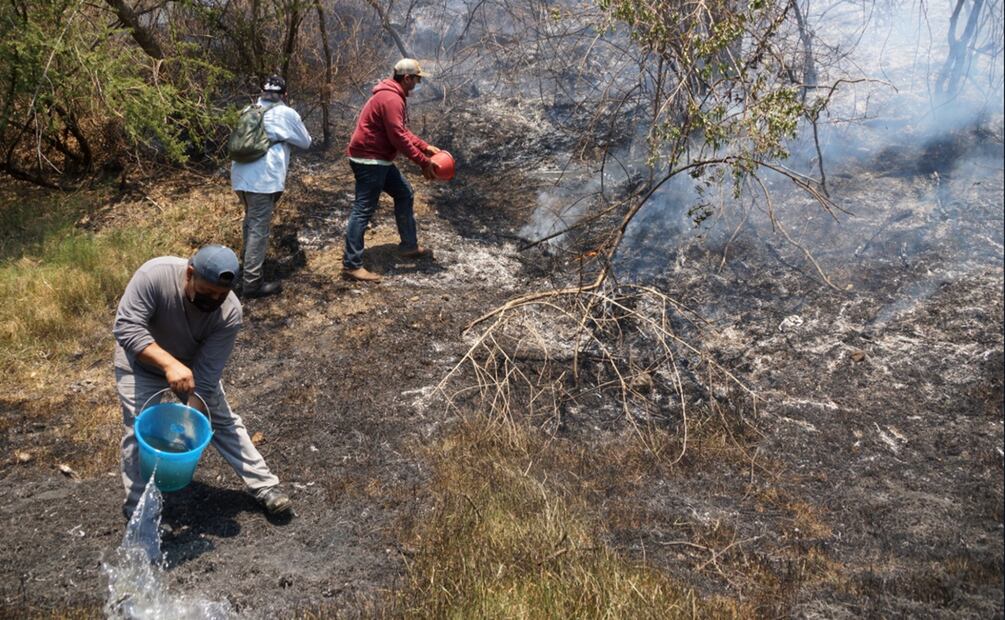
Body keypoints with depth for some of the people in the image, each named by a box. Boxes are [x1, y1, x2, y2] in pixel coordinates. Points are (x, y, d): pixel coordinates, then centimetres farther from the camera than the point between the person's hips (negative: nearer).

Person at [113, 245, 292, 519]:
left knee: (224, 421, 5)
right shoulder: (154, 274, -35)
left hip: (193, 364, 2)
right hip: (141, 364, -2)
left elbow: (206, 375, -26)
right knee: (138, 433, -4)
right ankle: (138, 511, 12)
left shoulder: (230, 312, -29)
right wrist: (169, 364, -48)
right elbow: (126, 328, -38)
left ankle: (264, 485, 15)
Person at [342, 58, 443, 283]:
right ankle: (351, 265, -7)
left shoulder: (392, 95, 15)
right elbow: (398, 137, -24)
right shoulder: (391, 99, -19)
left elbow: (402, 132, 20)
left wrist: (426, 147, 13)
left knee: (404, 195, 19)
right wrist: (423, 162, -18)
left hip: (379, 159, 11)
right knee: (363, 211, -9)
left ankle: (409, 246, 28)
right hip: (369, 160, -11)